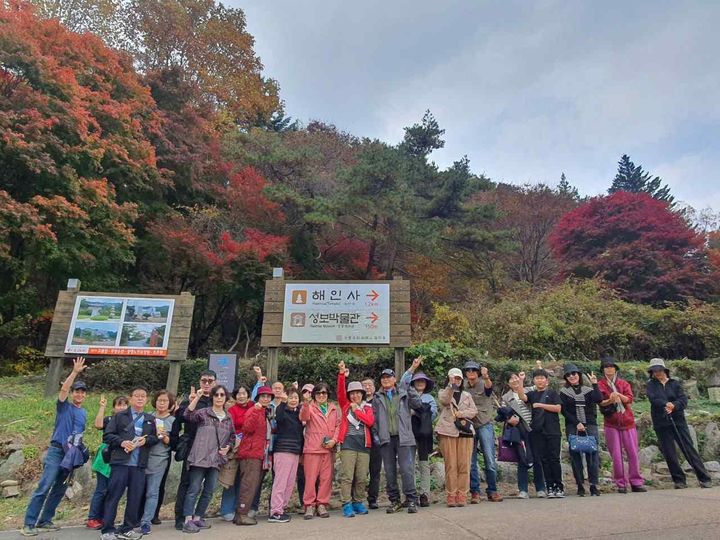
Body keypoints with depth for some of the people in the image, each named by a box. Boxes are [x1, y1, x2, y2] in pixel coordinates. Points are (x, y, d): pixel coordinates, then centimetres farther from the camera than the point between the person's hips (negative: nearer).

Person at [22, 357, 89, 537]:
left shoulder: (84, 413, 14)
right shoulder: (64, 406, -1)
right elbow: (63, 388, -19)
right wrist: (75, 372, -31)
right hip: (56, 451, -6)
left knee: (59, 490, 8)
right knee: (44, 487, -11)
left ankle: (44, 521, 18)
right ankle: (29, 523, -4)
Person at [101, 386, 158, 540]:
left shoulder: (150, 419, 12)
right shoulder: (120, 416, 4)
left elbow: (155, 438, 12)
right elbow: (107, 435, 0)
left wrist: (146, 440, -9)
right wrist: (121, 442, -15)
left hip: (139, 464, 3)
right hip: (120, 462, -3)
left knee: (135, 497, 7)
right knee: (113, 495, 1)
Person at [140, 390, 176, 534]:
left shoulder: (173, 421, 3)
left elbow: (174, 444, 2)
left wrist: (165, 438, -16)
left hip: (159, 460, -2)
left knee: (152, 492, 2)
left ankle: (146, 522, 10)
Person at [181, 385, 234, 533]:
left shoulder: (228, 417, 10)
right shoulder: (204, 412, -4)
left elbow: (232, 436, 21)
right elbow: (188, 416, -23)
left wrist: (228, 447, 3)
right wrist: (196, 399, -33)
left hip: (216, 459, 5)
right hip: (200, 457, -5)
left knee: (209, 491, 11)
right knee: (194, 489, -2)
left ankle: (198, 518, 24)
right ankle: (188, 521, 5)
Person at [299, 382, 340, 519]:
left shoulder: (333, 409, 13)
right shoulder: (310, 407, 1)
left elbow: (338, 425, 11)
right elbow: (304, 417, -19)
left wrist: (334, 439, -4)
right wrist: (305, 404, -38)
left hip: (329, 448, 4)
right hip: (312, 448, -3)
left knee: (326, 478, 7)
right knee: (311, 477, 0)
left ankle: (322, 504, 19)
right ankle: (309, 505, 12)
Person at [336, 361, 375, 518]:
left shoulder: (367, 408, 14)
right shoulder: (345, 405, 10)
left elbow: (370, 421, -4)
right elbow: (340, 392, -7)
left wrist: (356, 410, -6)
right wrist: (341, 375, -22)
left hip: (364, 444, 2)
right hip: (348, 443, -2)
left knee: (362, 478, 6)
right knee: (347, 476, -6)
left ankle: (358, 502, 19)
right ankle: (347, 505, -1)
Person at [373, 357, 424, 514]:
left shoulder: (403, 394, 9)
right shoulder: (377, 398, 13)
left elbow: (418, 404, -3)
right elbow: (374, 419, 12)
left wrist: (409, 387, -8)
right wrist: (376, 436, 3)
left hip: (403, 438, -2)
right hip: (386, 439, 2)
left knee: (407, 469, -7)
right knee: (389, 472, 7)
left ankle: (411, 501, 2)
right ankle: (394, 501, 18)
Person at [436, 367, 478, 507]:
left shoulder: (467, 395, 21)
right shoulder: (443, 392, 12)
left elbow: (474, 410, 11)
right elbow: (444, 400, -11)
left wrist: (462, 413, -7)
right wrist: (451, 385, -25)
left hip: (465, 432, 2)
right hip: (447, 432, -2)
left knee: (464, 465, -3)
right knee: (450, 465, -3)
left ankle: (462, 495, 3)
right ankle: (451, 495, 2)